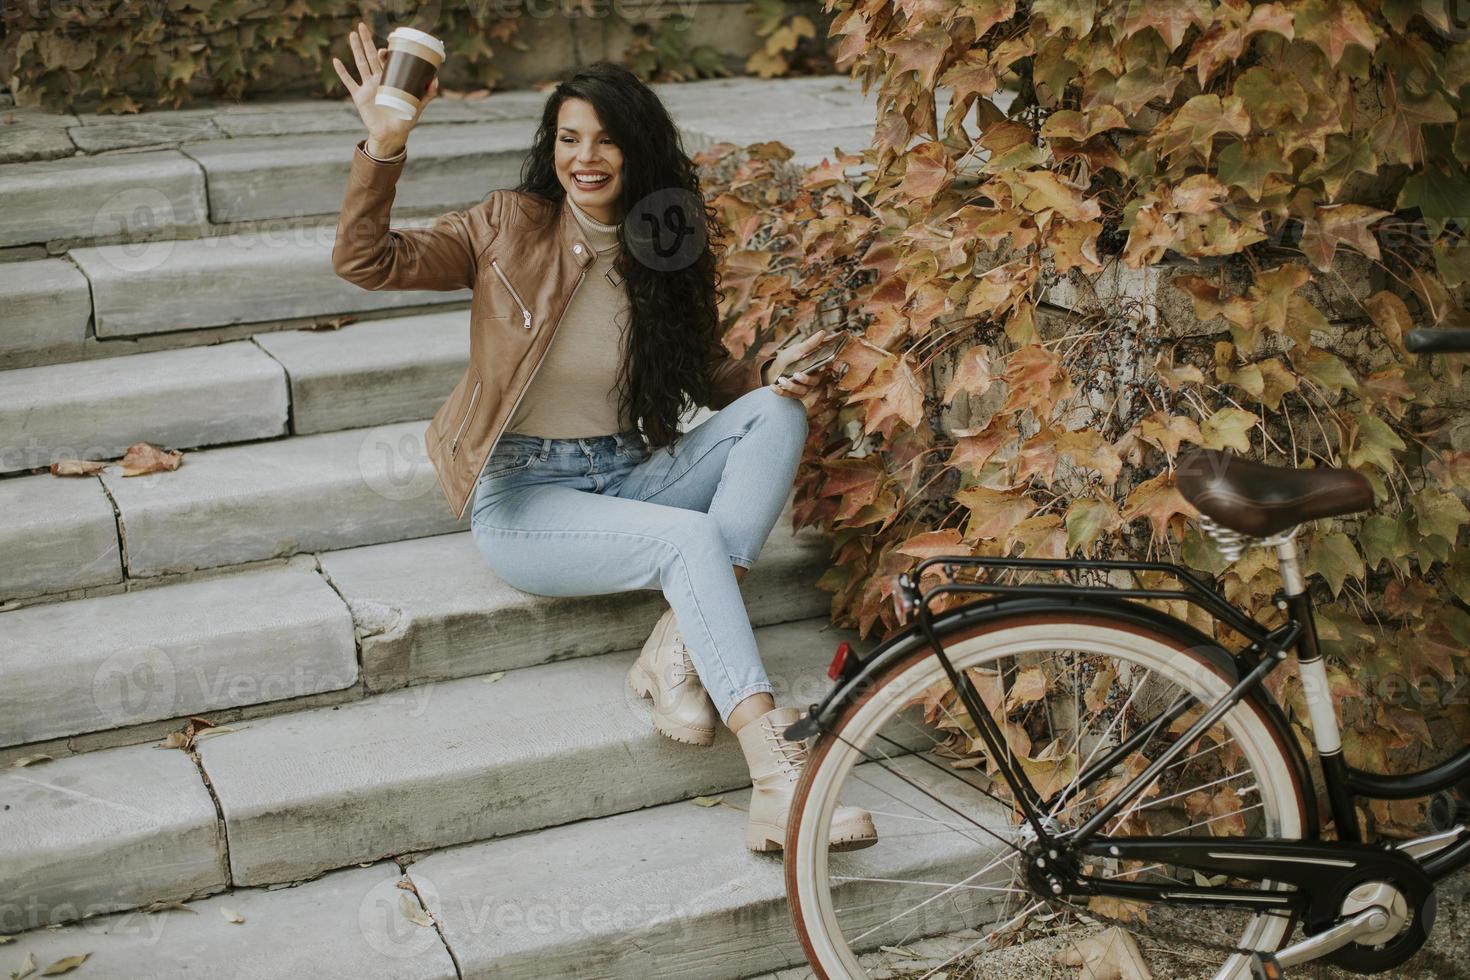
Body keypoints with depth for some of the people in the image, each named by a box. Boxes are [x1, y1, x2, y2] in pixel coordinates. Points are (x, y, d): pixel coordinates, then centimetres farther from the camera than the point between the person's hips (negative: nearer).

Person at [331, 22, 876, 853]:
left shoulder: (670, 251, 5)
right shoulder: (510, 229, -5)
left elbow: (707, 378, 11)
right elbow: (366, 261, -14)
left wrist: (769, 373, -11)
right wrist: (384, 148, -28)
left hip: (630, 475, 5)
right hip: (523, 498, -5)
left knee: (777, 417, -17)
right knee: (693, 538, -30)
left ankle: (677, 651, -26)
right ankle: (780, 785, -37)